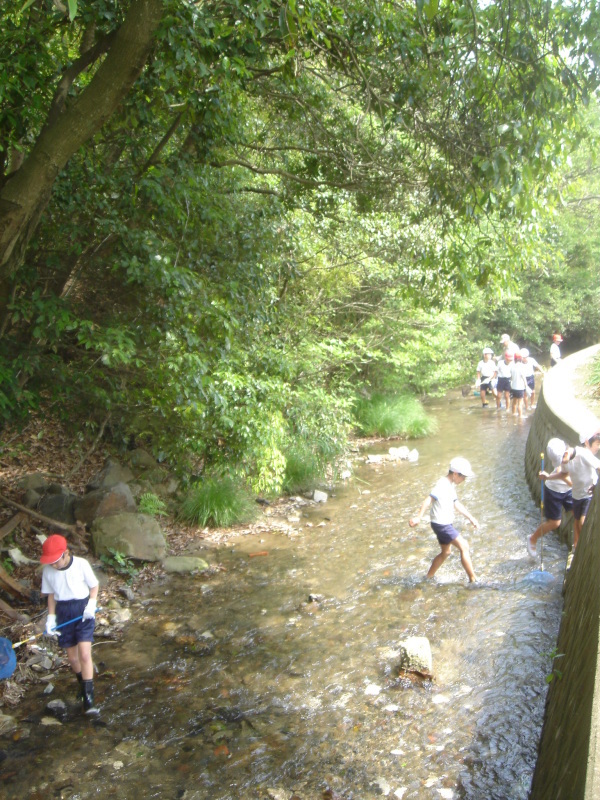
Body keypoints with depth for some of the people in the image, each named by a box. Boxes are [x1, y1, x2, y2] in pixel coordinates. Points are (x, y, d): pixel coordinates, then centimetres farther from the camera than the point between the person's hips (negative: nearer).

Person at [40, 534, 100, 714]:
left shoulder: (81, 564, -16)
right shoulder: (48, 570, -6)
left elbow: (94, 586, -3)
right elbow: (51, 595, 6)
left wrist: (91, 603, -17)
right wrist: (51, 617, -1)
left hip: (83, 611, -3)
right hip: (63, 613, 3)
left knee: (84, 654, -13)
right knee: (72, 657, 11)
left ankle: (88, 698, -6)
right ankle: (83, 684, 38)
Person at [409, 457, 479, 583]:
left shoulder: (451, 485, 11)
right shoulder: (442, 485, -20)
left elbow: (456, 504, 21)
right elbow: (429, 499, -31)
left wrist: (470, 518, 21)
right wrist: (418, 517, -42)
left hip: (445, 524, 10)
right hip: (441, 524, -10)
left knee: (445, 552, 20)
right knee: (464, 547, -8)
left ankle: (429, 577, 31)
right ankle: (473, 580, -1)